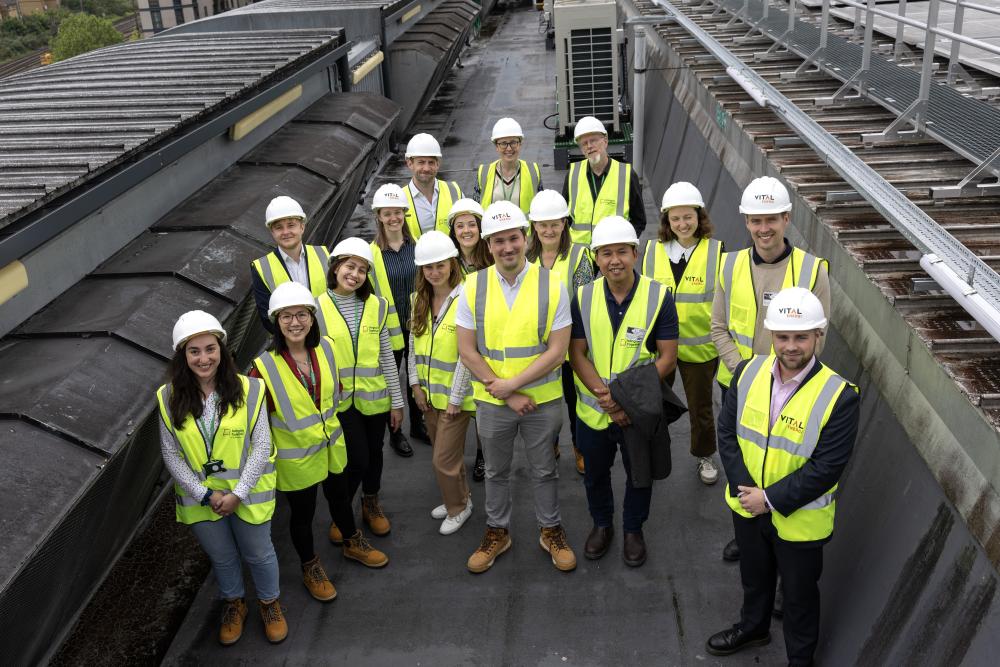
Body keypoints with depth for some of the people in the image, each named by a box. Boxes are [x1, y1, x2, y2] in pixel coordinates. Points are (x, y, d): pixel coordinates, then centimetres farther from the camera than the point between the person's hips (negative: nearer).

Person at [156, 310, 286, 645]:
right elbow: (171, 455, -7)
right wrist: (206, 495, -13)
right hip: (200, 498, 2)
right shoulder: (169, 398, -12)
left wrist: (238, 493, -18)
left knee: (258, 554, 17)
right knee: (222, 557, 23)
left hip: (247, 494, -1)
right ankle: (233, 604, 50)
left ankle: (269, 602, 45)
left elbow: (261, 447, -14)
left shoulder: (247, 390, -17)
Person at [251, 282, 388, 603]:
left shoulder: (326, 347, -11)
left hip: (332, 445, 4)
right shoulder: (265, 366, -25)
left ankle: (353, 543, 53)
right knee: (302, 513, 15)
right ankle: (310, 568, 41)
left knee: (339, 496, 26)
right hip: (295, 455, -4)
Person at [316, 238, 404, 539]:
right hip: (339, 399, -2)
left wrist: (396, 401, 4)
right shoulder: (317, 308, -9)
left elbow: (387, 357, 1)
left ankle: (371, 505, 41)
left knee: (373, 454, 16)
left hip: (374, 398, 3)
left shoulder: (376, 306, -3)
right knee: (357, 459, -4)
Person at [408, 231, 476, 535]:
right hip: (429, 393, 6)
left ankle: (458, 507, 26)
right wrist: (416, 384, 2)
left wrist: (455, 398, -15)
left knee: (444, 459, 2)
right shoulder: (419, 299, 3)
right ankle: (458, 499, 41)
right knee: (447, 453, 20)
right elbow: (414, 345, 8)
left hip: (455, 395, -6)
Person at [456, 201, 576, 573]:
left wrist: (511, 384, -18)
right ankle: (497, 532, 40)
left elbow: (557, 351, -13)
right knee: (496, 471, 19)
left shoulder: (551, 286, -12)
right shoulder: (473, 287, -8)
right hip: (492, 402, 1)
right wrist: (507, 396, -12)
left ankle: (550, 531, 38)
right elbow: (467, 351, -7)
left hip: (542, 400, -1)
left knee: (544, 470, 17)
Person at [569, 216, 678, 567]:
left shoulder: (659, 297, -14)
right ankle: (602, 523, 47)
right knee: (595, 473, 21)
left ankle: (634, 529, 42)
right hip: (593, 410, 2)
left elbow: (667, 358, -14)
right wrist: (606, 397, -20)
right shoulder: (583, 297, -7)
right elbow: (577, 355, -7)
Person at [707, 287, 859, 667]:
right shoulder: (748, 373, -11)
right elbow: (727, 432, -5)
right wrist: (743, 488, -15)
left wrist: (771, 499, -22)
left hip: (799, 519, -4)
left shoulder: (840, 396, -24)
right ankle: (753, 627, 56)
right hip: (747, 506, 4)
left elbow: (826, 468, -23)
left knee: (799, 593, 19)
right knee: (754, 577, 29)